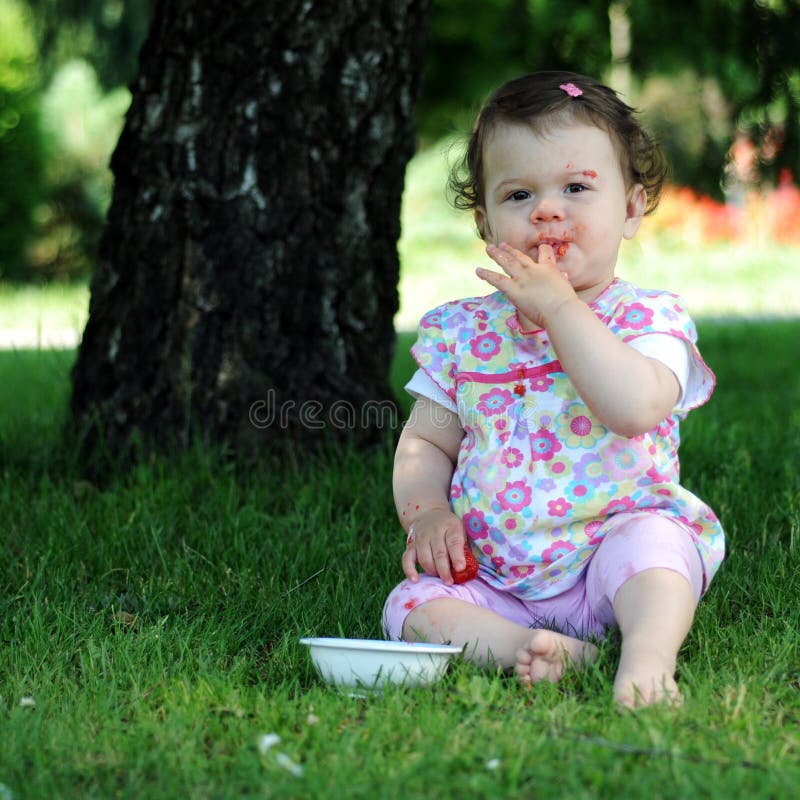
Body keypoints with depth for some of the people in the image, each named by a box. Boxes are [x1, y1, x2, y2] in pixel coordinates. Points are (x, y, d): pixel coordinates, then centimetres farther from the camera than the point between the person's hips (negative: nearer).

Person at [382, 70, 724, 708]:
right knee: (413, 603, -19)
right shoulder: (461, 332, 9)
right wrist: (424, 513, -7)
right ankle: (530, 648, -33)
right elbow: (425, 443, 16)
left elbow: (634, 408, -25)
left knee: (647, 538, -33)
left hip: (609, 552, -3)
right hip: (493, 577, 4)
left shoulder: (649, 318, -3)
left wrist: (559, 306, -19)